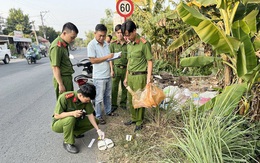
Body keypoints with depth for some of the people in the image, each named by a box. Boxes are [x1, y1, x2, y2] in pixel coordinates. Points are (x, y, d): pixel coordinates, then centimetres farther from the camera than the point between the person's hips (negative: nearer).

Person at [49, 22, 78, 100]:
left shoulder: (64, 44, 10)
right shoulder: (57, 46, -19)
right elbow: (55, 68, -21)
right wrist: (60, 84, -21)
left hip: (68, 78, 10)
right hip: (62, 79, -9)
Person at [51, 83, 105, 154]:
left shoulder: (86, 99, -16)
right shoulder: (64, 97, -31)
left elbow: (90, 114, -9)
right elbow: (56, 116, -25)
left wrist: (98, 130, -15)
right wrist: (72, 113, -40)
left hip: (74, 121, 5)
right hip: (58, 124, -5)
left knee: (93, 122, -7)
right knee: (70, 119, -38)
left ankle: (74, 133, 7)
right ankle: (67, 143, -15)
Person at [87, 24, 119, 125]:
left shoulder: (106, 44, 9)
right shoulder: (91, 45, -12)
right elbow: (93, 60, -18)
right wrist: (107, 57, -18)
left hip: (108, 75, 7)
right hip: (99, 77, -7)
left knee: (108, 95, 19)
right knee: (99, 98, 3)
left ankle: (108, 111, 35)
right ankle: (98, 116, 17)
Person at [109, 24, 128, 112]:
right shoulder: (113, 44, 2)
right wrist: (112, 70, -2)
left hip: (125, 68, 1)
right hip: (116, 68, -1)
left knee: (125, 87, 9)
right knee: (114, 87, 2)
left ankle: (123, 103, 25)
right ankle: (114, 105, 16)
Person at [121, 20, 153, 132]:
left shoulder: (144, 44, -12)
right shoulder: (129, 44, 10)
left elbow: (149, 61, -11)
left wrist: (149, 78, -17)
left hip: (140, 76, -7)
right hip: (130, 75, 7)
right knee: (130, 98, 14)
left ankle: (139, 121, 19)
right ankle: (133, 118, 31)